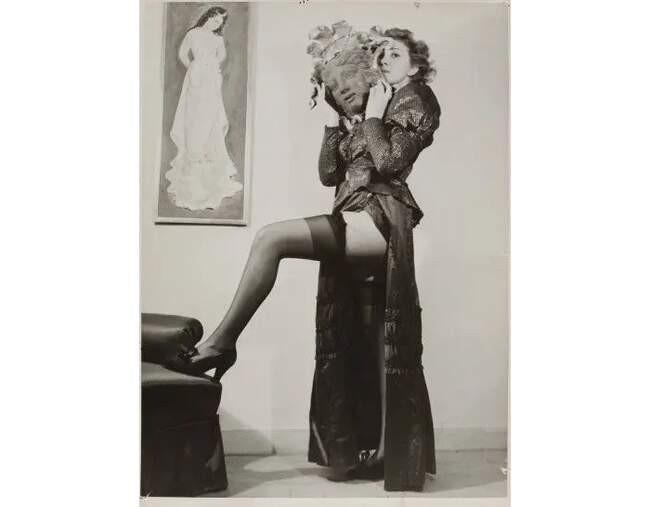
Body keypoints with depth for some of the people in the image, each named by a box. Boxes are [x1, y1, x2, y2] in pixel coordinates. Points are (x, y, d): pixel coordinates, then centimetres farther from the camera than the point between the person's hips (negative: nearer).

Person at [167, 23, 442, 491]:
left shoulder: (417, 103, 7)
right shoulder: (364, 109, 26)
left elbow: (390, 162, -10)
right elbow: (330, 174, 17)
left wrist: (372, 118, -3)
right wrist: (332, 124, 9)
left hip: (379, 219, -7)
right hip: (352, 220, 8)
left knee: (271, 238, -25)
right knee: (351, 346, 5)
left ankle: (221, 342, -15)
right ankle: (359, 450, 13)